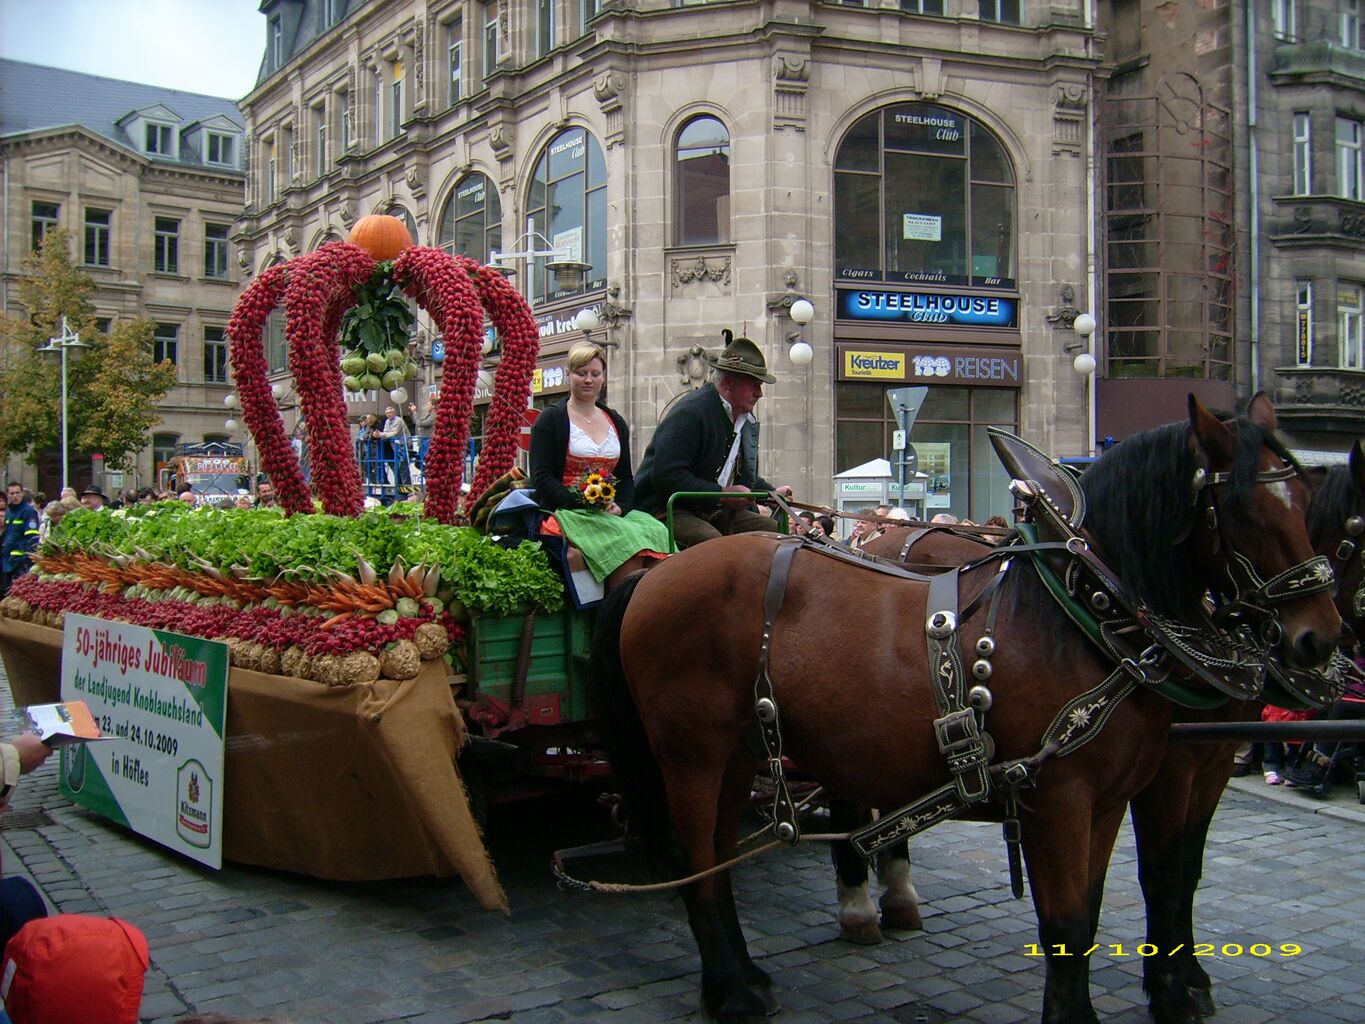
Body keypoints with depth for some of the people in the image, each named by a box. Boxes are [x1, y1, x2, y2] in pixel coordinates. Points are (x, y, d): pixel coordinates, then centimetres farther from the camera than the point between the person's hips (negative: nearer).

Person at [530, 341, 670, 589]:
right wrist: (583, 504, -16)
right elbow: (541, 478, -4)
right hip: (566, 510, -5)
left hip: (611, 511, 5)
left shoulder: (616, 422, 21)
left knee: (658, 531, -26)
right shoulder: (552, 419, 4)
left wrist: (620, 506, -3)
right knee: (626, 538, -32)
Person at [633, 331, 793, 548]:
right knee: (712, 541, -36)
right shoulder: (689, 412, -15)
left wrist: (772, 492, 9)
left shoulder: (747, 419, 15)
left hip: (718, 513, 9)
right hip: (669, 511, -8)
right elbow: (666, 476, -24)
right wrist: (722, 494, -24)